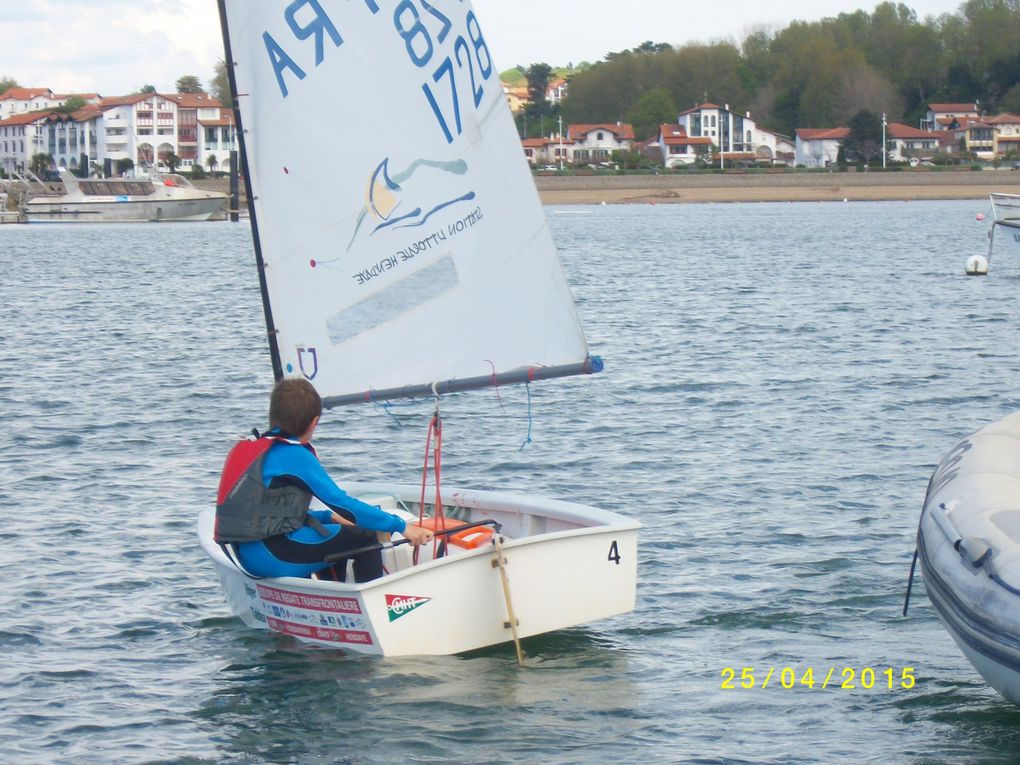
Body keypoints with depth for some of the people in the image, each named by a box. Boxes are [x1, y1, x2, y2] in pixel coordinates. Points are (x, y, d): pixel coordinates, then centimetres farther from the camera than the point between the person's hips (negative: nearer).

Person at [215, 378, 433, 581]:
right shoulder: (295, 455, -10)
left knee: (335, 533, 29)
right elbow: (341, 502, -11)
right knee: (365, 538, 2)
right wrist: (401, 526, -7)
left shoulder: (246, 448, 15)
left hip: (246, 557, 9)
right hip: (274, 558, -9)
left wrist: (329, 517, 25)